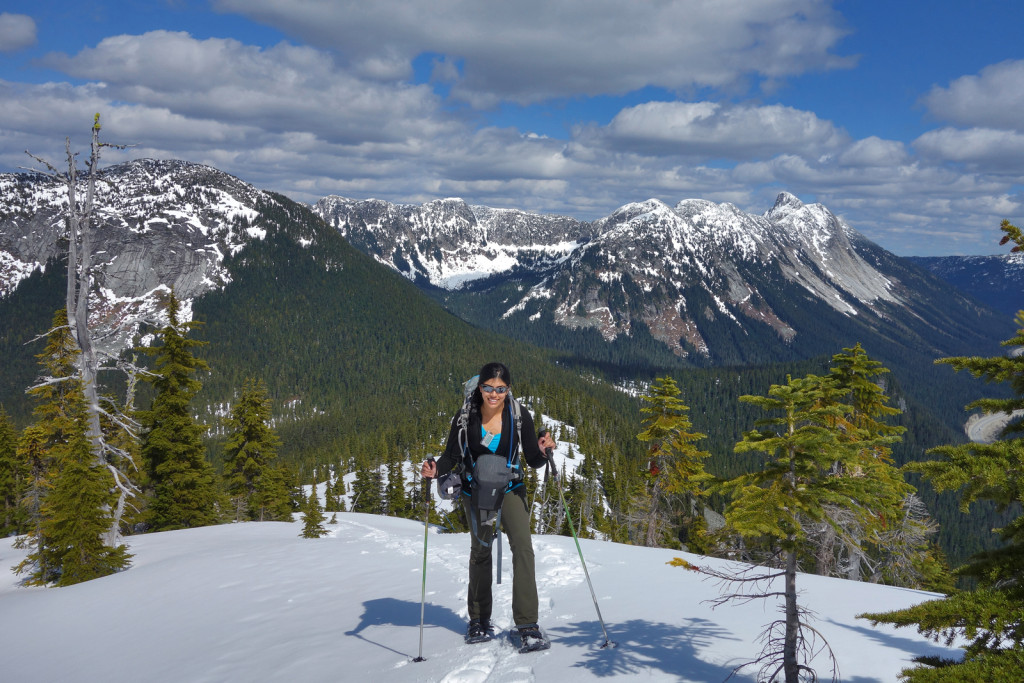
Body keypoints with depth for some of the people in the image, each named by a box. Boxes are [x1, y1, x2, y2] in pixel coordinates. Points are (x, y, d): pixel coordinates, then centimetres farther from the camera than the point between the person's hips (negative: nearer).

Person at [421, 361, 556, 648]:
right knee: (480, 551, 14)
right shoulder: (465, 419, -15)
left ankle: (527, 623, -12)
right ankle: (479, 619, 30)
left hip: (510, 490, -1)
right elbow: (452, 456, -8)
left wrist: (542, 451, -31)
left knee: (522, 547, -16)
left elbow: (533, 461, -10)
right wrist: (436, 470, -27)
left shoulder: (520, 417, -14)